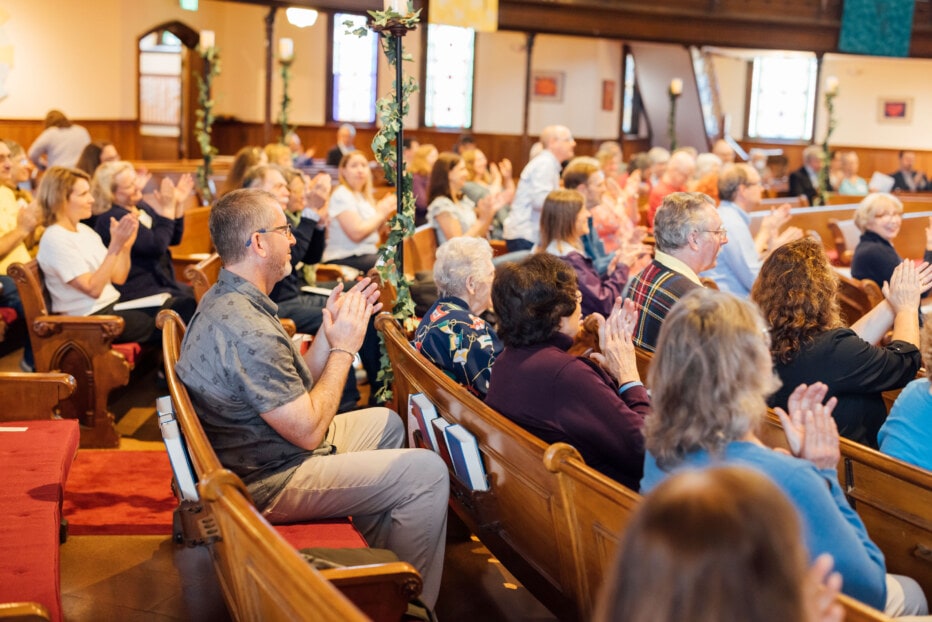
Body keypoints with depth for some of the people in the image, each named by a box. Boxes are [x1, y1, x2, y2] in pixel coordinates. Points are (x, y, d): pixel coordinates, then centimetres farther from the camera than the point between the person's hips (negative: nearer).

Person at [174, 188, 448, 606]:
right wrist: (344, 348, -16)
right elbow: (309, 430, -25)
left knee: (386, 423, 23)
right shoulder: (247, 330, -30)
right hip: (266, 483, -11)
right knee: (427, 471, -12)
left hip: (260, 454, 11)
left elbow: (295, 391, 6)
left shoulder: (223, 299, 4)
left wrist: (331, 330, -3)